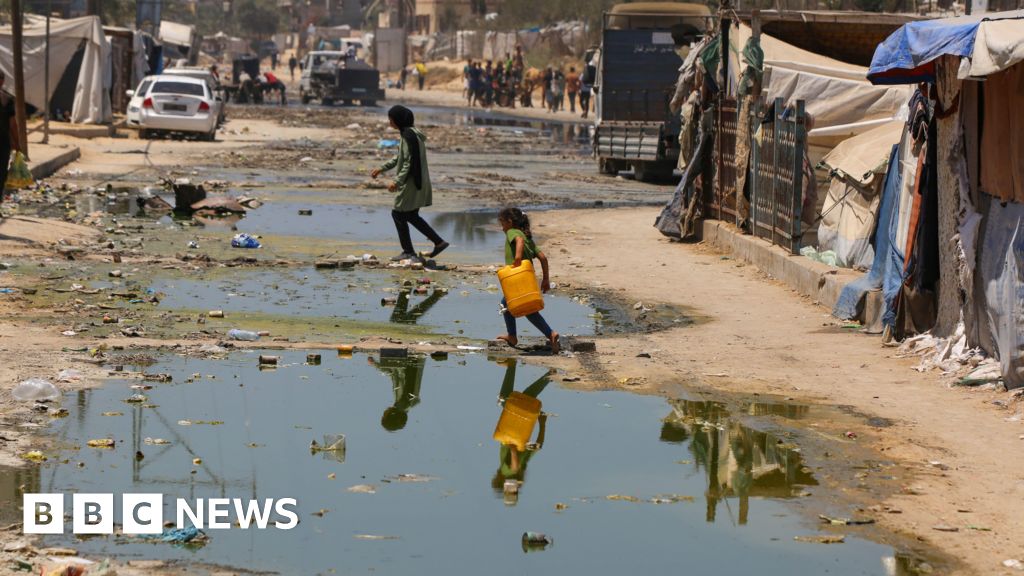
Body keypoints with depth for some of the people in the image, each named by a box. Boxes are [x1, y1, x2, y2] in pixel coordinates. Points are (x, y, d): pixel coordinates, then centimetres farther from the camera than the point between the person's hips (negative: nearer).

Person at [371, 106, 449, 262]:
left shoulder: (408, 135, -18)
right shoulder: (411, 133, 13)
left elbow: (409, 162, -22)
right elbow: (400, 158, 23)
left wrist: (397, 181, -24)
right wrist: (382, 168, 25)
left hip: (411, 183, -10)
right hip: (418, 182, 10)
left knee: (399, 214, 0)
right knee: (411, 215, 15)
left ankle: (408, 252, 6)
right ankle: (439, 242, 13)